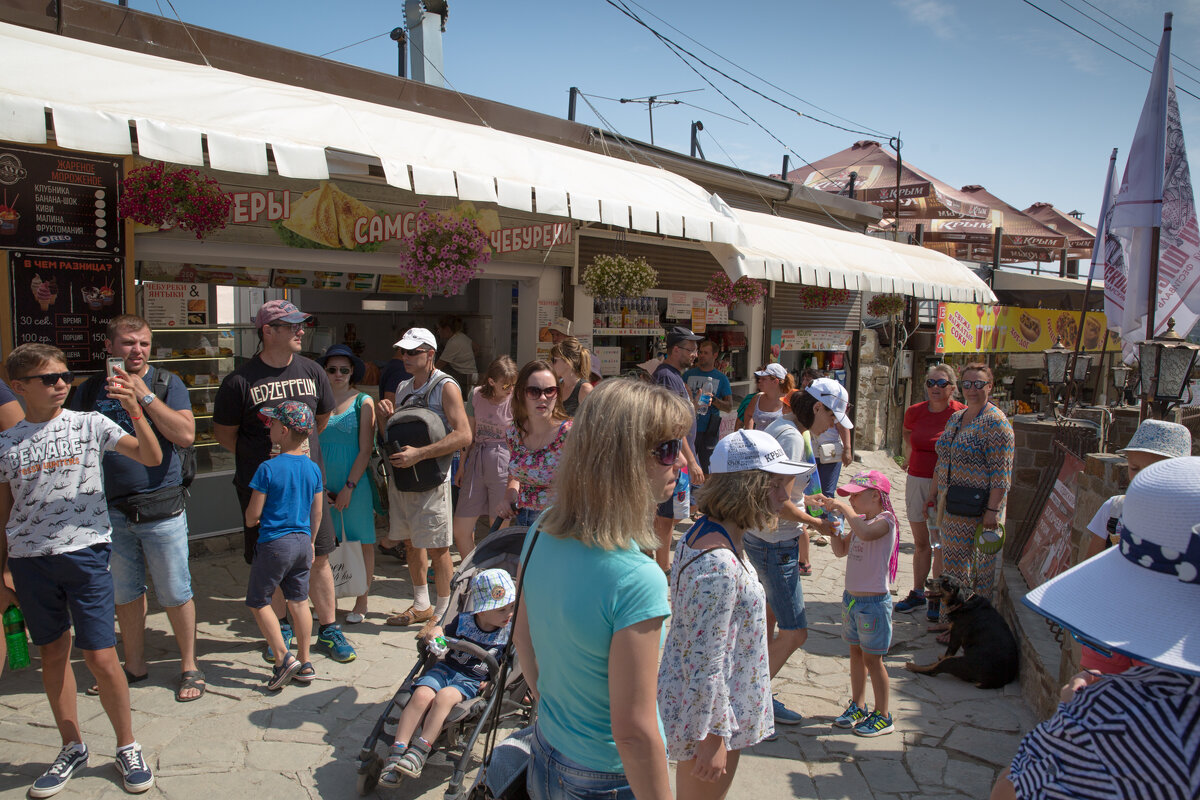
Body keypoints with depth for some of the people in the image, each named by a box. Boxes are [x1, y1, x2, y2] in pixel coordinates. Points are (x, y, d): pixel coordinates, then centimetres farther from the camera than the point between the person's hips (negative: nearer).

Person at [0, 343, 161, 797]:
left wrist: (134, 410, -21)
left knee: (100, 657, -3)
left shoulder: (89, 425, 0)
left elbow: (152, 458, -8)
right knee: (53, 654, 14)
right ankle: (72, 747, 31)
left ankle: (127, 746, 16)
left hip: (85, 551, -3)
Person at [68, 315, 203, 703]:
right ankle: (134, 665, 33)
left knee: (174, 593, 3)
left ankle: (189, 666, 19)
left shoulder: (167, 384, -1)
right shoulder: (89, 390, 8)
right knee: (124, 594, 16)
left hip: (160, 507, -3)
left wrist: (143, 395, -17)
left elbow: (185, 435, -15)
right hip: (110, 510, 4)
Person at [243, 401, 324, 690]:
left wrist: (251, 522, 12)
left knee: (258, 601, 9)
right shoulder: (313, 468, 2)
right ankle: (304, 663, 19)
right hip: (303, 541, 6)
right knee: (299, 601, 13)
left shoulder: (268, 468, -15)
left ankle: (283, 658, 2)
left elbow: (253, 514, -11)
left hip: (274, 543, -6)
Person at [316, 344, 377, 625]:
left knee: (361, 543, 4)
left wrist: (349, 487, -11)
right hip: (325, 485, 3)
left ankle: (361, 602, 17)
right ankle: (329, 600, 22)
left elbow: (365, 450, -6)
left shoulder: (363, 402, -3)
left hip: (356, 484, -3)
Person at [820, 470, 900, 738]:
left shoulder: (885, 520, -18)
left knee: (872, 658, 4)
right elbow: (841, 550, 10)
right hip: (851, 597, 8)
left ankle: (883, 716, 19)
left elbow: (866, 533, -40)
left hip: (874, 602, -8)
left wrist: (844, 507, -30)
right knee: (856, 653, 18)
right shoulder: (859, 521, 6)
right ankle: (857, 706, 34)